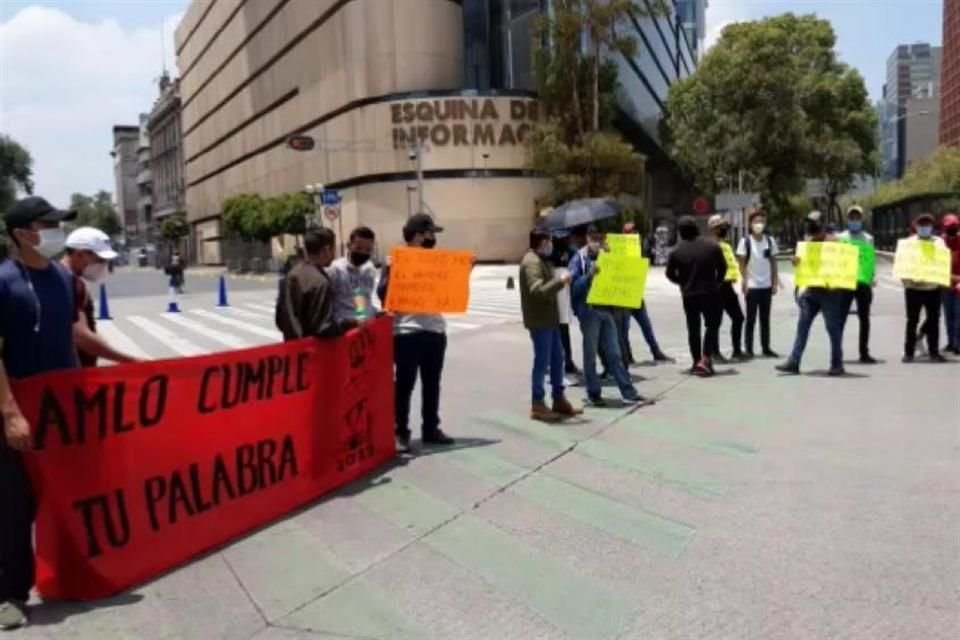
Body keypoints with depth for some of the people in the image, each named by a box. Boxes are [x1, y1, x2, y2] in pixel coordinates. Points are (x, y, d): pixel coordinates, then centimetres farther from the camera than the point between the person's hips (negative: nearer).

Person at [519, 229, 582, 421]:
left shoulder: (541, 260, 16)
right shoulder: (532, 262, -18)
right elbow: (538, 291, -29)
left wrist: (560, 282, 11)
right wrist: (560, 281, -24)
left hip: (549, 318, 10)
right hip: (539, 320, -10)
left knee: (557, 358, 15)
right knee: (542, 362, -3)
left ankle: (559, 400, 25)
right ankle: (538, 405, 6)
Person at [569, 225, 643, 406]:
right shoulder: (579, 259, -3)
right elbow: (574, 287, -12)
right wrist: (589, 275, -27)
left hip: (606, 310, 5)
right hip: (589, 312, -5)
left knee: (614, 354, 7)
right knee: (590, 354, 2)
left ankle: (628, 392, 8)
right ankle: (593, 393, 11)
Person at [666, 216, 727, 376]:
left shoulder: (676, 251, -7)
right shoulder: (712, 246, -5)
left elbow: (670, 274, -1)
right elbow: (723, 267, 0)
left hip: (689, 295, 1)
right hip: (710, 292, -1)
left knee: (693, 329, 12)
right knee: (712, 325, 10)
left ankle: (697, 362, 14)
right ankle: (705, 359, -6)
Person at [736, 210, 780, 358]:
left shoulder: (770, 240, 6)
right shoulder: (745, 241, -5)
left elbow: (773, 262, 10)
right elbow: (742, 263, -6)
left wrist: (775, 282, 5)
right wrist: (744, 281, -14)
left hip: (766, 286, 4)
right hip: (752, 286, -4)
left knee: (765, 319, 9)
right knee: (751, 319, 0)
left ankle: (766, 348, 16)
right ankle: (748, 348, 7)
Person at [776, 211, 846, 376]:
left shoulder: (832, 241, -5)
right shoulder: (808, 241, 13)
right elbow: (802, 260, 18)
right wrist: (797, 261, -6)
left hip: (829, 291, -6)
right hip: (811, 290, 6)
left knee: (833, 327, 1)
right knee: (802, 326, 3)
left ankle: (837, 364, 10)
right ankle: (793, 362, 3)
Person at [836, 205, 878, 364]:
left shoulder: (868, 239, 13)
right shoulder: (840, 238, 9)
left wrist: (873, 278, -2)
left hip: (863, 282, 2)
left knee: (864, 318, 5)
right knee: (841, 317, -6)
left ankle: (864, 352, 11)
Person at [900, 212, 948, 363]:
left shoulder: (939, 242, 12)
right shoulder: (909, 242, 8)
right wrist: (907, 279, -14)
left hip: (933, 287, 2)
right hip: (913, 287, -2)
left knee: (934, 320, 5)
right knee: (912, 321, 1)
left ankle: (934, 352, 12)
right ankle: (909, 352, 6)